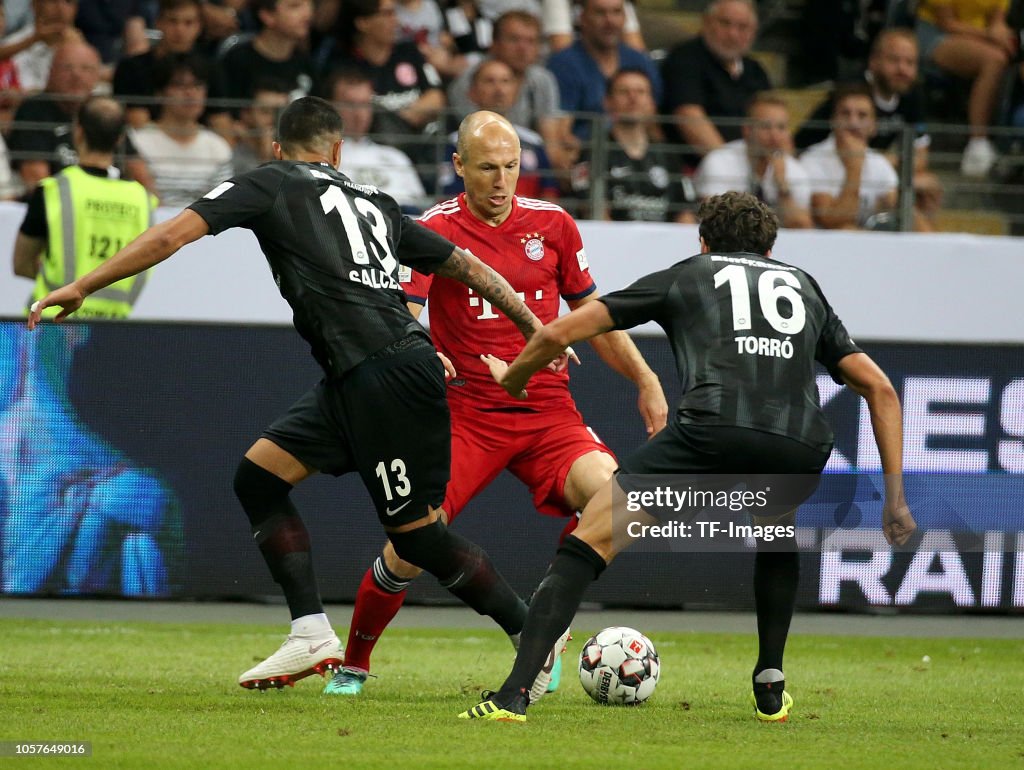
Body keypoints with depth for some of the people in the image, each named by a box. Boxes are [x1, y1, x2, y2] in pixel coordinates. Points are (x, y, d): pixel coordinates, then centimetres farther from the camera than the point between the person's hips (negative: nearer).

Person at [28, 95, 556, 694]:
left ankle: (535, 638, 5)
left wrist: (82, 287, 2)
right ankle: (313, 636, 6)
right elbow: (467, 267, 25)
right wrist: (538, 331, 35)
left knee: (419, 537, 0)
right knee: (259, 477, 11)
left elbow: (172, 235, -2)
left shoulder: (271, 184, 7)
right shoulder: (374, 201, 23)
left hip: (384, 375, -7)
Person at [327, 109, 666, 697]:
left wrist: (645, 379, 10)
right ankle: (353, 665, 13)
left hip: (548, 411, 2)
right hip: (467, 414, -2)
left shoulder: (553, 224, 6)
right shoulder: (435, 230, -3)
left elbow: (592, 313, 17)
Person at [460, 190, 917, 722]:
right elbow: (880, 388, 29)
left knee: (591, 540, 5)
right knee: (775, 526, 38)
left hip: (714, 430, -3)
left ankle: (513, 694, -10)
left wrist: (512, 379, 43)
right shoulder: (804, 287, 34)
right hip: (801, 447, 3)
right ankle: (771, 688, 31)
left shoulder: (683, 276, 26)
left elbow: (559, 333, 23)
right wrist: (895, 497, 29)